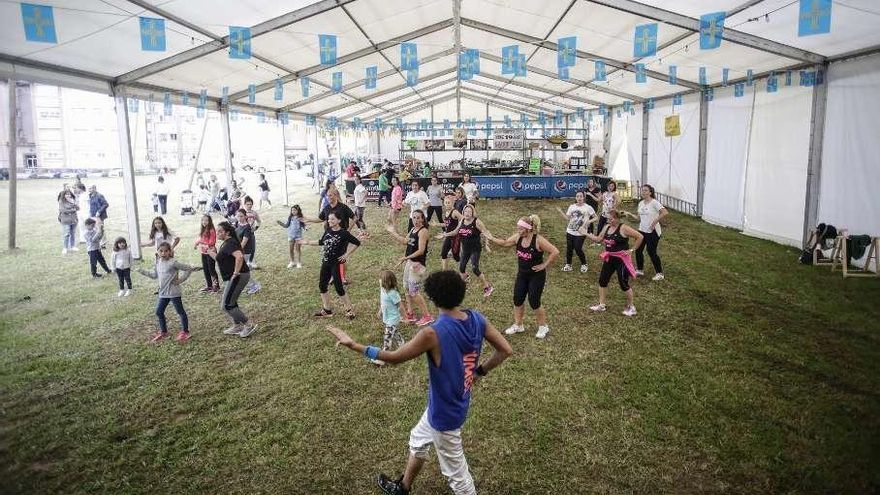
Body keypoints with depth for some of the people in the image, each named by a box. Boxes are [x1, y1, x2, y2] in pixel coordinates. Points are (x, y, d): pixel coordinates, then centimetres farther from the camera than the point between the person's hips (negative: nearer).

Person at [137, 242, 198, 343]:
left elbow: (188, 269, -15)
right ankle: (163, 332, 30)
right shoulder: (158, 263, 5)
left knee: (180, 312, 6)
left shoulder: (173, 262, -17)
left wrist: (180, 280, -14)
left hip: (174, 293, -7)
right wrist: (141, 271, 16)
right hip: (163, 293, 7)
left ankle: (185, 331, 19)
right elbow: (154, 275, 17)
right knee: (159, 312, 13)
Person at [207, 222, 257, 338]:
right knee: (227, 302, 20)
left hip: (238, 277, -11)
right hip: (231, 278, 11)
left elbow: (239, 256, -35)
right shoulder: (226, 243, 15)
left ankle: (248, 325, 1)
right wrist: (213, 254, 12)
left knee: (226, 305, -7)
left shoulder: (230, 243, -17)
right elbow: (222, 260, 24)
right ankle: (237, 326, 31)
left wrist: (236, 273, -28)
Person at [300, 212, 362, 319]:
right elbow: (322, 242, 17)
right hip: (326, 263, 7)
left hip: (337, 263, -7)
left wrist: (347, 254, -13)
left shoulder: (344, 233, -16)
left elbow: (357, 243, -14)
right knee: (322, 285, 12)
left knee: (339, 288, -4)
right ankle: (327, 310, 27)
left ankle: (350, 309, 13)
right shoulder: (328, 230, 3)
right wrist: (308, 242, 16)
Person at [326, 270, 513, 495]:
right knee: (418, 440, 32)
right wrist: (480, 371, 7)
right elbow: (506, 350, -7)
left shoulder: (433, 333, -32)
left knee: (456, 473, 13)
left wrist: (353, 345, -11)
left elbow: (394, 357, -20)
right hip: (457, 403, 8)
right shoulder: (477, 319, -14)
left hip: (445, 413, -8)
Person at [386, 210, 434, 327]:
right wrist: (393, 232, 21)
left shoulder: (423, 231, -14)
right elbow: (405, 241, 21)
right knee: (408, 289, 15)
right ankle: (410, 315, 27)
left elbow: (421, 250, -21)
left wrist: (406, 257, -26)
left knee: (414, 291, -7)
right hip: (409, 262, 9)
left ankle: (427, 316, 4)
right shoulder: (413, 229, 12)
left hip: (417, 264, -9)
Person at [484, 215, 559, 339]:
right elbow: (504, 243, 10)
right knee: (517, 300, 9)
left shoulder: (538, 240, -24)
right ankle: (518, 325, 27)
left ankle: (543, 327, 21)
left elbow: (555, 252, -25)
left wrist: (544, 265, -19)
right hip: (522, 274, 6)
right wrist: (491, 238, 3)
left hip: (536, 276, -6)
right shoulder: (518, 237, -5)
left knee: (534, 302, -1)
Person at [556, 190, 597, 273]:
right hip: (570, 231, 4)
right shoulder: (572, 207, 4)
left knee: (578, 249, -3)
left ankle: (584, 265, 21)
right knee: (569, 248, 7)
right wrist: (560, 212, -6)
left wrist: (588, 221, -21)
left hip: (580, 233, -4)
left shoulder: (588, 207, -8)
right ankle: (568, 265, 24)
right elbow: (567, 218, 4)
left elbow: (596, 218, -4)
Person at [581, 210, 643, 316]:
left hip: (621, 259, -7)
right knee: (602, 280, 8)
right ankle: (601, 305, 21)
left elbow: (640, 237, -16)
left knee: (623, 284, -2)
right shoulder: (606, 227, 5)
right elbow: (598, 239, 14)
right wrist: (586, 234, 5)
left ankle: (631, 307, 17)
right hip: (609, 258, 8)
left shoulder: (623, 228, -17)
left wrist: (632, 250, -14)